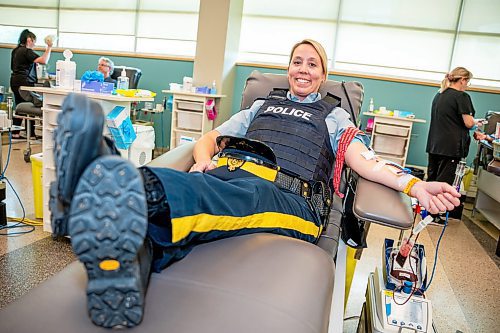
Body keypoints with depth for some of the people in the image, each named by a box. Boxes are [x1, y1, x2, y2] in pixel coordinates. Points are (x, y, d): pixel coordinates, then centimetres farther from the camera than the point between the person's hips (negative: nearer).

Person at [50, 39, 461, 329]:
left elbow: (363, 161, 13)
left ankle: (127, 188, -66)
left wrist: (413, 184, -6)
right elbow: (209, 138, 29)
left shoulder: (334, 115, 30)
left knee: (212, 196, -39)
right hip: (228, 171, 3)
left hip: (287, 195, -2)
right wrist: (203, 160, 3)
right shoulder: (262, 105, 36)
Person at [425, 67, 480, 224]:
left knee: (431, 178, 14)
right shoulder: (462, 97, -11)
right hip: (451, 146, -7)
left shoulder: (439, 95, 13)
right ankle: (433, 215, 3)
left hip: (434, 144, 8)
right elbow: (468, 123, -14)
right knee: (443, 181, -1)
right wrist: (476, 122, 9)